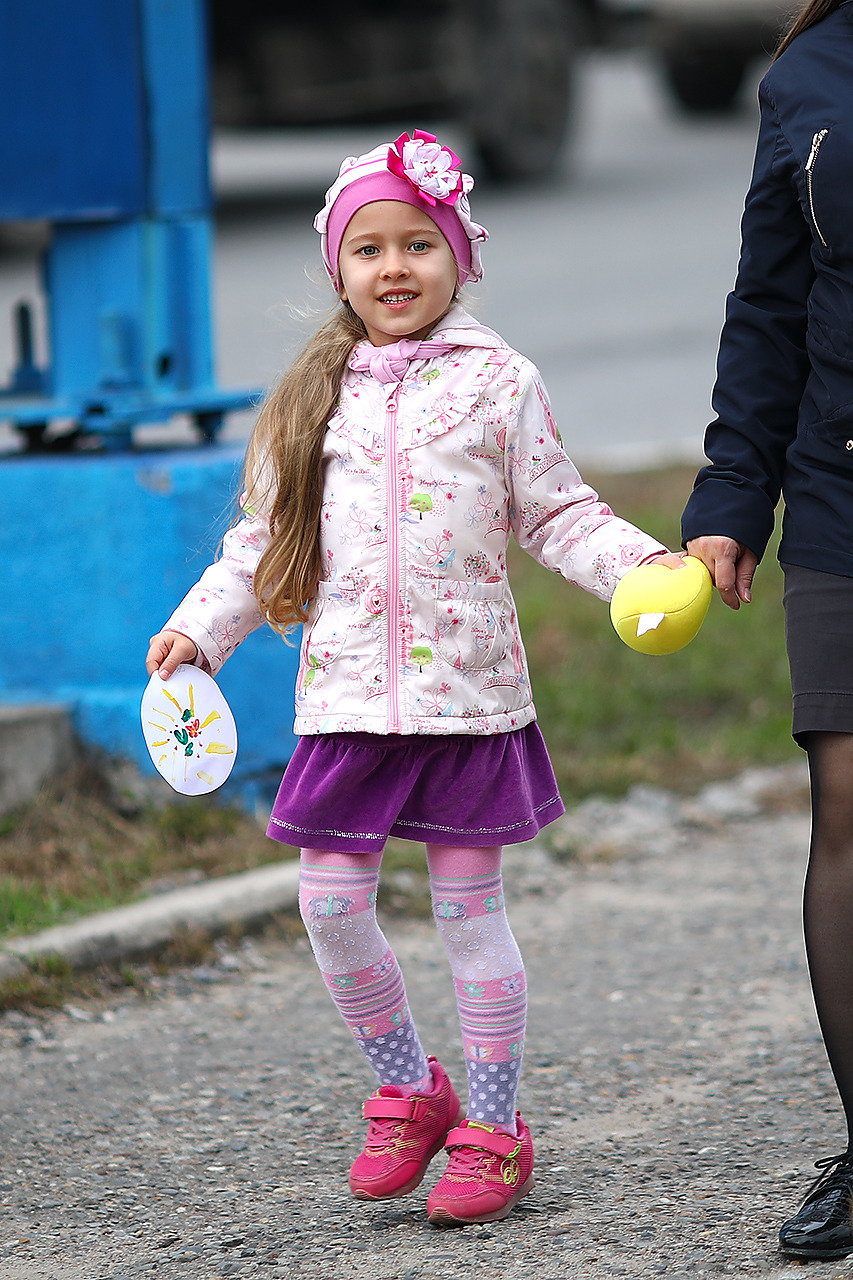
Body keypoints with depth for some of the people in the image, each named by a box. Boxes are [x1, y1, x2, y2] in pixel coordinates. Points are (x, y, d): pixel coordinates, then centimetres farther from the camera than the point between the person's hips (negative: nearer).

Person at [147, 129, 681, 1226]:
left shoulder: (498, 382, 2)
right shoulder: (313, 394, 8)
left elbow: (556, 517, 4)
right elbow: (262, 537, 14)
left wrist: (643, 565, -11)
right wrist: (199, 627, 4)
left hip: (467, 687, -3)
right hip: (347, 692, 3)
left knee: (469, 907, 2)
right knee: (331, 902, -1)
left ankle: (492, 1130, 13)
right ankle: (408, 1090, 21)